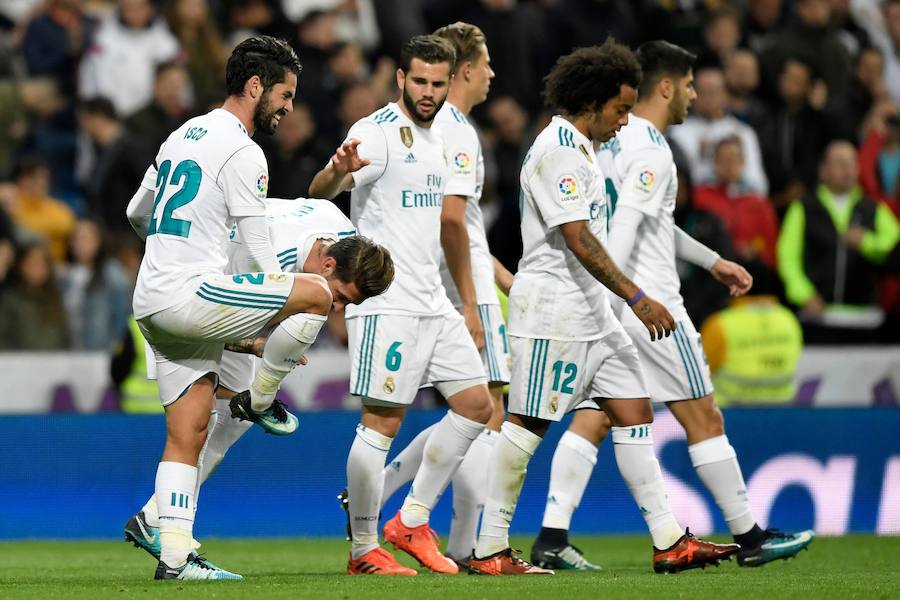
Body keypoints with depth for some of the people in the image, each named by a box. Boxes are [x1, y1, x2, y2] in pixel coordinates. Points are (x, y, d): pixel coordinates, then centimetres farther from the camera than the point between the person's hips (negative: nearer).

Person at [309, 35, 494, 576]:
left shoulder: (437, 141, 16)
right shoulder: (377, 133, -10)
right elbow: (320, 191, -25)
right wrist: (339, 171, -48)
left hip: (433, 302, 9)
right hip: (385, 303, -9)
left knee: (476, 406, 7)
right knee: (382, 423, -8)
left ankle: (412, 522, 14)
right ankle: (363, 549, 1)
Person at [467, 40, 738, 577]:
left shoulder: (579, 148, 17)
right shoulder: (557, 151, -15)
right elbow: (578, 239, -22)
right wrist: (637, 298, -25)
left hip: (593, 311, 10)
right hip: (553, 311, -10)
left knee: (635, 413, 5)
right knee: (528, 426, -5)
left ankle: (668, 539, 4)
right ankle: (490, 549, 1)